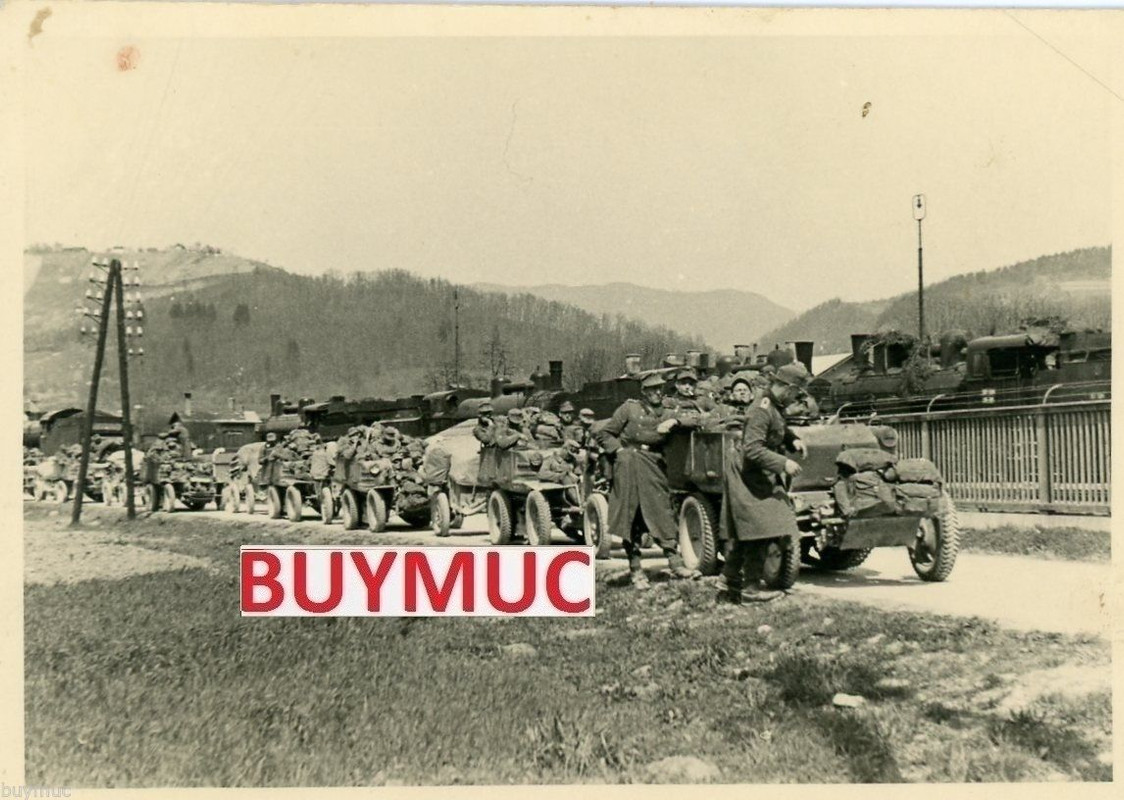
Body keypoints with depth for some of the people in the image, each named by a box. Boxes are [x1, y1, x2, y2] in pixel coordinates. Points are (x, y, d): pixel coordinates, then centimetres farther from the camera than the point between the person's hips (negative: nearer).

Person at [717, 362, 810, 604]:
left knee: (741, 533, 12)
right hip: (748, 476, -10)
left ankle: (730, 586, 17)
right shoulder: (761, 410, -19)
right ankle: (751, 587, -4)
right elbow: (752, 449, -25)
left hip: (758, 476, 10)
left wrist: (792, 440, 7)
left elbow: (779, 430, 28)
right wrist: (783, 463, -24)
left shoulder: (774, 407, 12)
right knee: (759, 529, -9)